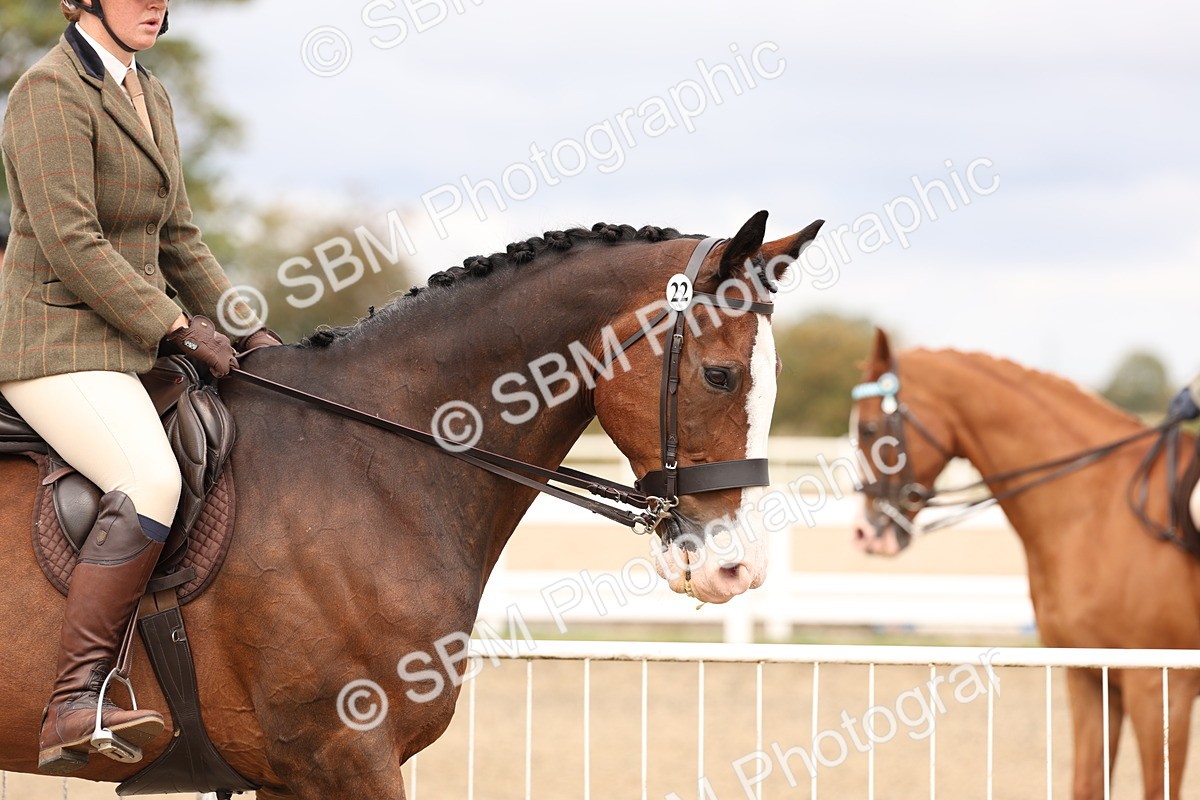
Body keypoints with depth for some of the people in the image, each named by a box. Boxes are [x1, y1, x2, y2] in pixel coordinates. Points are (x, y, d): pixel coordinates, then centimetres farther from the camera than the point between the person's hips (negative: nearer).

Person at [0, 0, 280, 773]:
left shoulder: (151, 97, 15)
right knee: (152, 483, -31)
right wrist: (179, 326, -18)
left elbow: (179, 240, 21)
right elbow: (71, 244, -19)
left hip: (132, 345, 10)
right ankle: (74, 705, -32)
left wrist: (249, 329, 10)